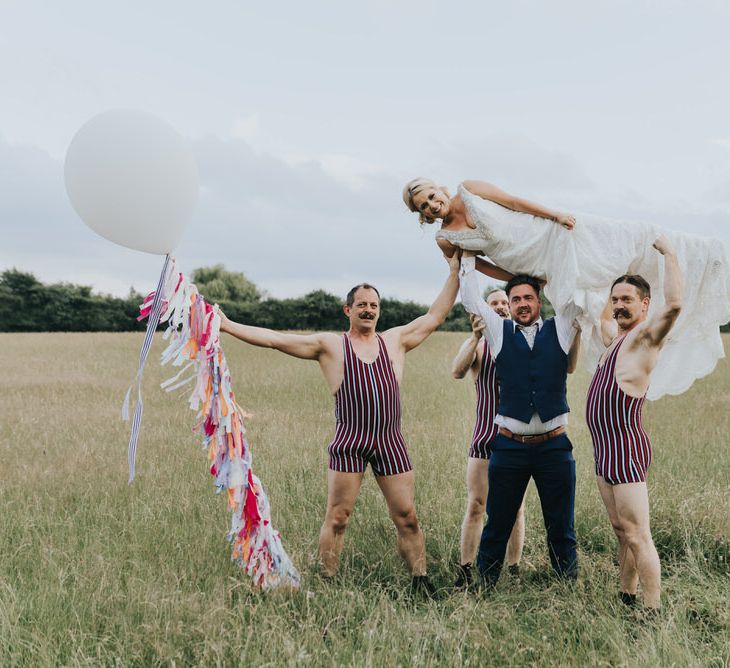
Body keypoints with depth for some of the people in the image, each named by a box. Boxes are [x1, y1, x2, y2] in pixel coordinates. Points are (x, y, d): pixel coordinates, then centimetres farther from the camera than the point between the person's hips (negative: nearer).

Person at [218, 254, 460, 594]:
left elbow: (435, 315, 17)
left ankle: (421, 581, 15)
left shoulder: (395, 340, 13)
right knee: (337, 518, 0)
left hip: (390, 443, 2)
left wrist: (454, 272, 15)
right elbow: (274, 339, 2)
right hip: (348, 444, -2)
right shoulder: (330, 345, 5)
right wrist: (228, 326, -3)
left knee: (407, 517, 4)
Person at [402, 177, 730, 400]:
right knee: (587, 309, -7)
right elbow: (479, 266, 7)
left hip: (555, 233, 0)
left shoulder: (469, 190, -2)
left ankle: (699, 253, 11)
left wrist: (556, 214, -4)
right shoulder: (445, 240, 0)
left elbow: (514, 201, 0)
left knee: (630, 237, -2)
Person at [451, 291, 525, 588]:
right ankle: (465, 570, 7)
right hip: (484, 439, -1)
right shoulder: (477, 346, 2)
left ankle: (514, 570, 16)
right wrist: (476, 336, -31)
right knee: (475, 506, -1)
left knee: (516, 508, 6)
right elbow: (457, 371, -17)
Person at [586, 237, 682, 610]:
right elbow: (604, 316, 40)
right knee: (622, 532, 15)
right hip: (606, 450, 9)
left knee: (638, 537, -8)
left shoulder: (645, 336, -11)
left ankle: (653, 612, -5)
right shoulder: (616, 336, 16)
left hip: (626, 451, -9)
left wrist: (668, 253, -23)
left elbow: (674, 304, -31)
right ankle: (626, 600, 24)